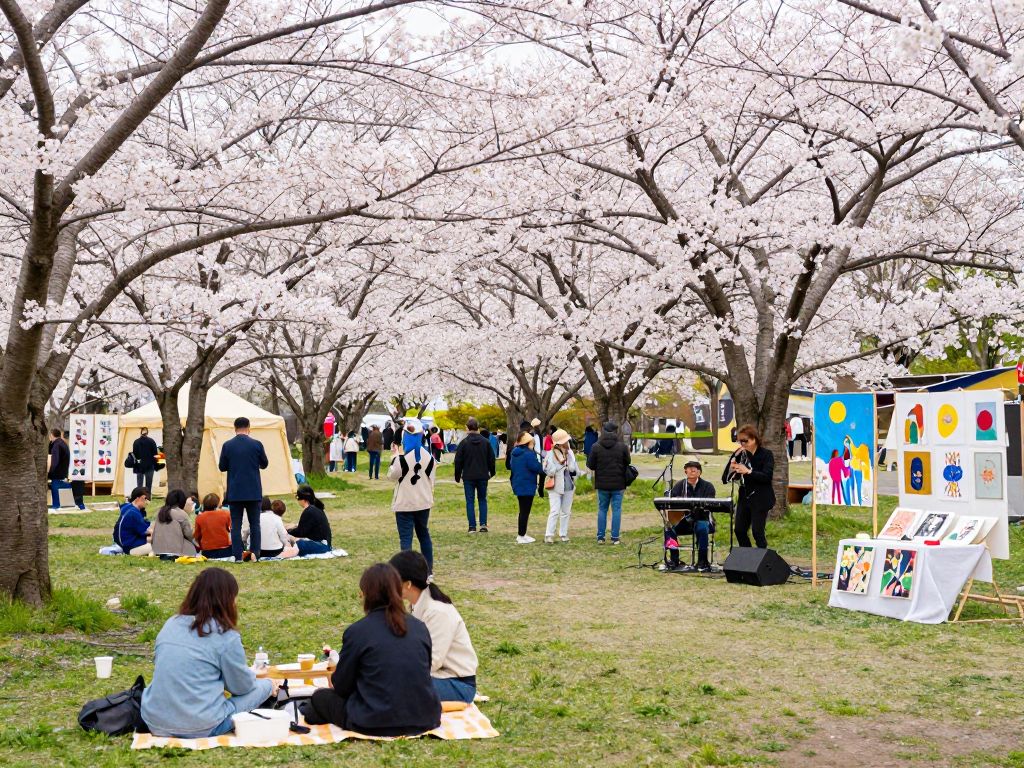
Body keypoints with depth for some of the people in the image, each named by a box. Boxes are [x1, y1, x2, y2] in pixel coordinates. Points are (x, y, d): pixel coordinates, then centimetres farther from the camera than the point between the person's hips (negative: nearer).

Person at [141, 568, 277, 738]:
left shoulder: (171, 623, 5)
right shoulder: (225, 636, -11)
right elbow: (242, 686, 0)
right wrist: (251, 675, 24)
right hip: (199, 729, -5)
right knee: (265, 685, 11)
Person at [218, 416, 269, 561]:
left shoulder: (227, 446, -5)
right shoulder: (256, 444, -6)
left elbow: (222, 467, 3)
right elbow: (264, 464, 5)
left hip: (235, 492, 0)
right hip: (253, 492, 0)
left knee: (236, 525, 5)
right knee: (255, 524, 8)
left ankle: (237, 555, 1)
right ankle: (255, 555, 4)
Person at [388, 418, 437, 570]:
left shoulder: (402, 458, -18)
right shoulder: (429, 456, 1)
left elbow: (392, 475, -6)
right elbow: (432, 479, 7)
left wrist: (395, 456, 4)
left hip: (405, 504, -6)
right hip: (423, 503, 6)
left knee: (406, 538, -3)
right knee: (424, 535, 18)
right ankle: (428, 570, 24)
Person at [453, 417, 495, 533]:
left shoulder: (464, 442, -8)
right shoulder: (486, 442, 0)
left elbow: (458, 461, -4)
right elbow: (491, 459, 7)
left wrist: (457, 477, 6)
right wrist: (491, 473, 20)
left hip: (468, 477, -2)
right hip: (483, 476, 2)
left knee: (470, 501, 3)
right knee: (482, 499, 13)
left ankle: (472, 526, 0)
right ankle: (483, 524, 3)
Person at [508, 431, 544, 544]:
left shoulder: (514, 453, 7)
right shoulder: (529, 454, -21)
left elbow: (511, 466, 18)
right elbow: (538, 468, -19)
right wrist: (543, 470, 0)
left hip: (518, 485, 9)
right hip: (527, 487, -9)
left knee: (523, 511, 18)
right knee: (525, 511, -2)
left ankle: (522, 535, 25)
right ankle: (521, 536, 2)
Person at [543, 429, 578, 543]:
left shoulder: (570, 452, 6)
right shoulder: (551, 454, -12)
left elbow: (576, 469, 14)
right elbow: (549, 471, -19)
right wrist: (561, 464, -22)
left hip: (569, 487, 6)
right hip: (555, 487, -6)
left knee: (566, 511, 11)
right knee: (555, 511, -10)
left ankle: (563, 534, 20)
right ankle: (549, 535, -6)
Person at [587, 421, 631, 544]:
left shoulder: (596, 447, -6)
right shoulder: (622, 446, -6)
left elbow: (590, 466, -2)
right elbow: (628, 465, 1)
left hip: (602, 484, 1)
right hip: (618, 484, -1)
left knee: (602, 509, 11)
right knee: (616, 510, 5)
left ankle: (600, 537, 11)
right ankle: (615, 537, 3)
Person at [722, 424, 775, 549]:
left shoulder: (766, 454, -6)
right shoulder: (741, 455, 5)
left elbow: (767, 476, -19)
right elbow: (725, 478, 3)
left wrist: (748, 471, -28)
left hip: (761, 500, -5)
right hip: (744, 498, 5)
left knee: (757, 531, -8)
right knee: (739, 530, 3)